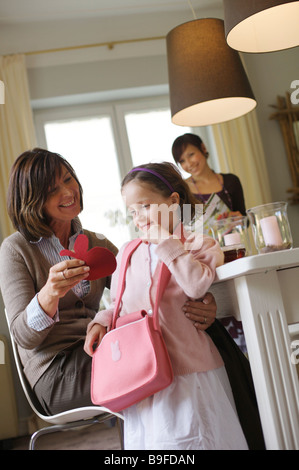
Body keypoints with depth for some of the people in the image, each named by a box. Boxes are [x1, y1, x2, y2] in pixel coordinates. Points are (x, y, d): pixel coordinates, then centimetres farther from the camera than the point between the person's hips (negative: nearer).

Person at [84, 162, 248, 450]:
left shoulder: (199, 245, 2)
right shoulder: (127, 254, 15)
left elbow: (197, 286, -17)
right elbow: (119, 304, 21)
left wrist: (167, 241, -11)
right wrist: (102, 322, 1)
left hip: (186, 365, -3)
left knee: (184, 436, -3)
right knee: (146, 436, 4)